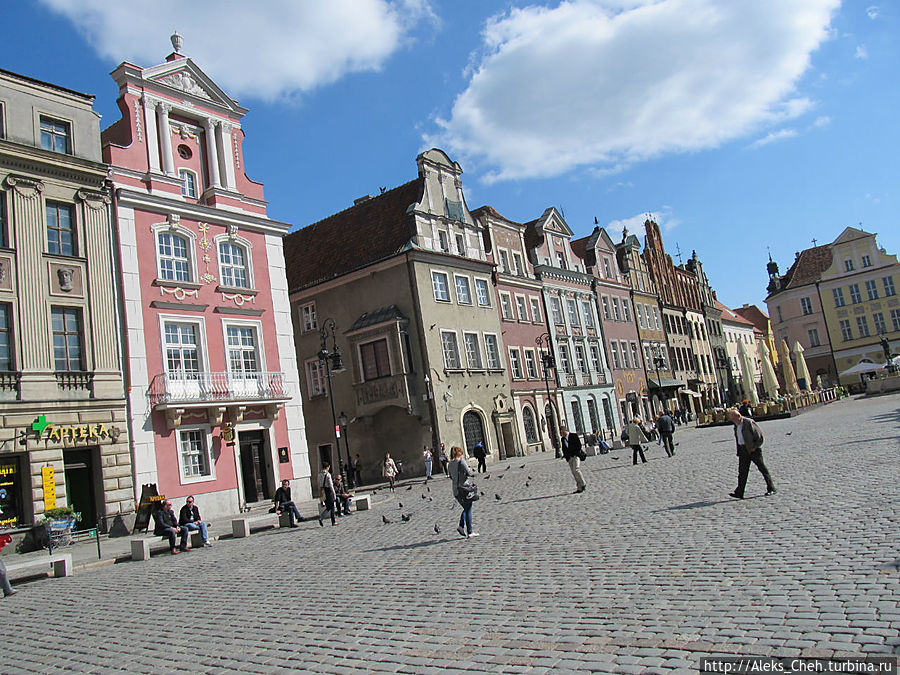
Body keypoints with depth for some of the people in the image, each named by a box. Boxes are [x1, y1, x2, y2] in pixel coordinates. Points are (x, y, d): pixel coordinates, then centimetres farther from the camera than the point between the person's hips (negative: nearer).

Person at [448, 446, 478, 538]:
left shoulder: (450, 464, 9)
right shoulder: (462, 462, -12)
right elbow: (469, 473, -17)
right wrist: (473, 472, 6)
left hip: (455, 490, 6)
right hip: (464, 488, -6)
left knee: (466, 508, 21)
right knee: (468, 510, 3)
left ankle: (461, 526, 4)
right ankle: (469, 533, 5)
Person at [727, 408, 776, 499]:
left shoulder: (749, 422, -14)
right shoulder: (736, 425, 10)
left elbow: (760, 435, -12)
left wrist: (755, 447, -13)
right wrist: (739, 450, 11)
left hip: (753, 449, -7)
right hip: (743, 450, 7)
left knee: (762, 468, 4)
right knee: (742, 471, 3)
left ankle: (771, 489, 17)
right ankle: (739, 493, 2)